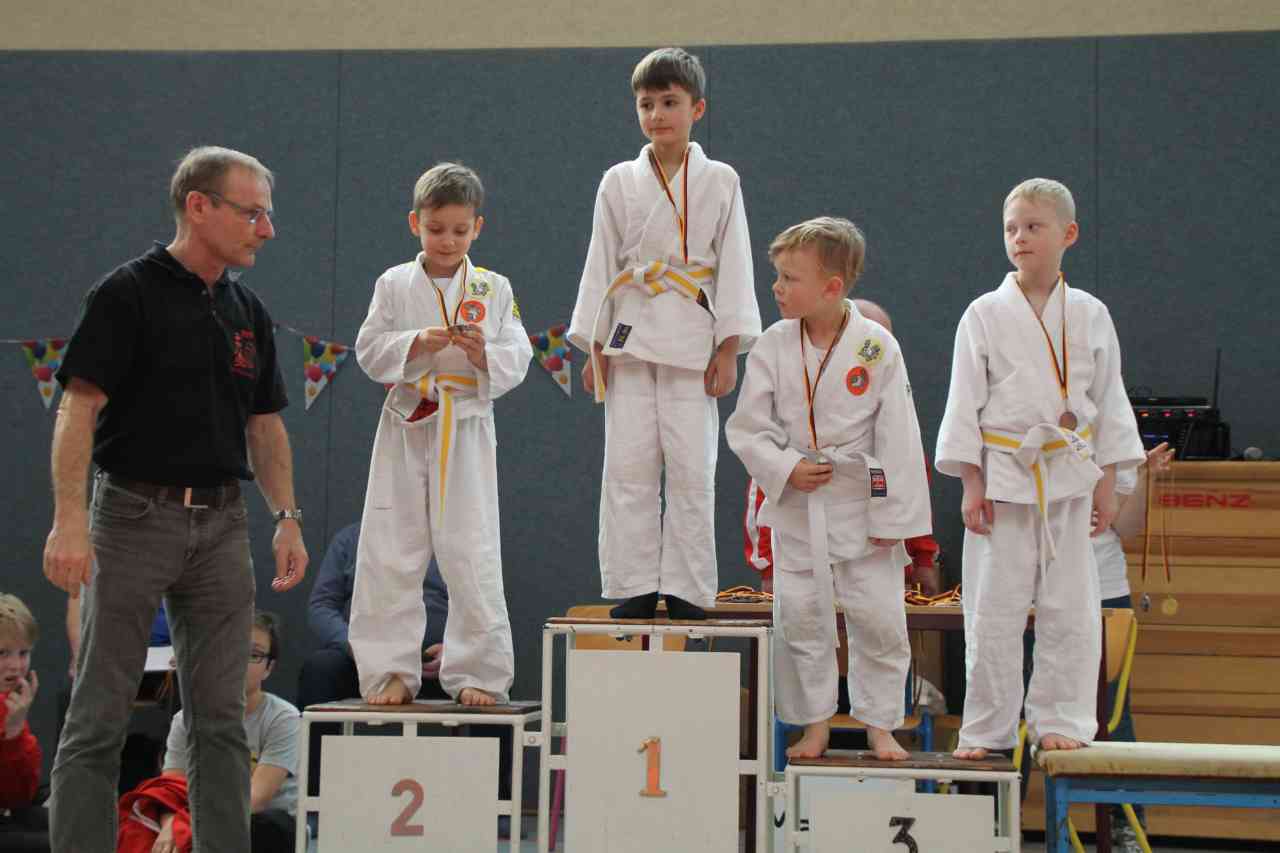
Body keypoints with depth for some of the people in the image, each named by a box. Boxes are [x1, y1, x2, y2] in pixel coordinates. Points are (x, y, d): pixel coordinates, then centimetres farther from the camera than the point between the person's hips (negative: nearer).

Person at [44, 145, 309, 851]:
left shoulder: (248, 312, 13)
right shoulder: (129, 294, -7)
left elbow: (265, 426, 18)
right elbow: (79, 409, -13)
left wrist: (287, 517, 9)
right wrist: (69, 520, -21)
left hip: (222, 525, 6)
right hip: (135, 518, -6)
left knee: (221, 719, 7)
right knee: (99, 719, -2)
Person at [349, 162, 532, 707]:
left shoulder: (494, 290, 5)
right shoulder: (395, 285, 5)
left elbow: (517, 360, 2)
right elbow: (369, 352, 1)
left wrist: (484, 353, -18)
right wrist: (417, 344, -15)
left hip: (466, 433, -1)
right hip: (405, 431, 1)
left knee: (472, 557, -2)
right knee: (390, 555, 2)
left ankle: (478, 674, 6)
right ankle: (390, 671, 11)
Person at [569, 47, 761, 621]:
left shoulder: (720, 181, 5)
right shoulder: (619, 182, 8)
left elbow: (734, 267, 3)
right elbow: (600, 265, 9)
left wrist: (728, 350, -3)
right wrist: (593, 347, 4)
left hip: (692, 340, -1)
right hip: (630, 335, 1)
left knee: (691, 470, -2)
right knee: (628, 468, -1)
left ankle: (687, 592, 5)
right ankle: (635, 588, 6)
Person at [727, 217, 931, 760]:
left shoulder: (877, 347, -10)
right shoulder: (773, 346, -4)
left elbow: (898, 436, -7)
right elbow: (746, 427, 1)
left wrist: (894, 515, -8)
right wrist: (785, 468, -15)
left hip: (862, 506, -2)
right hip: (797, 506, 2)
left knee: (879, 620, 1)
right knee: (800, 618, 6)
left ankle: (880, 724, 17)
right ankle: (815, 724, 21)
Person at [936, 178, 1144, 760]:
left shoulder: (1089, 315, 5)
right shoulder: (986, 314, -1)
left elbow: (1109, 401, 10)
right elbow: (965, 402, 0)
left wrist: (1107, 482, 6)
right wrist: (971, 483, -5)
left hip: (1070, 477, 2)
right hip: (1004, 477, -2)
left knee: (1070, 608, 3)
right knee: (994, 609, 1)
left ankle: (1059, 721, 14)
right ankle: (987, 729, 11)